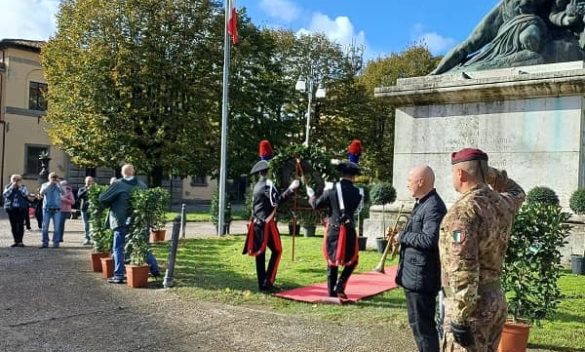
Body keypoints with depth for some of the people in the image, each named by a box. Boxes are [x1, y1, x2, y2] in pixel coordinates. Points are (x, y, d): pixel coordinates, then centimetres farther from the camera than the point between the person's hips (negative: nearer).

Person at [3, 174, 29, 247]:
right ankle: (16, 241, 12)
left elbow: (25, 194, -12)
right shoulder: (8, 187, 8)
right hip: (11, 208, 2)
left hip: (21, 209, -2)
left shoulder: (23, 187, 5)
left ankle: (20, 241, 1)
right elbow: (5, 194, -8)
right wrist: (12, 187, -11)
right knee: (13, 225, 5)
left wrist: (20, 186, -11)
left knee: (20, 225, -5)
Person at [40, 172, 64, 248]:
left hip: (56, 209, -1)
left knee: (56, 227, -1)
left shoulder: (58, 185, 6)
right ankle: (45, 243, 8)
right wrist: (49, 184, -15)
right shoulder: (44, 185, 8)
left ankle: (56, 243, 4)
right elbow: (42, 193, -10)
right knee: (45, 227, 1)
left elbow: (63, 192, -12)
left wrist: (58, 183, -16)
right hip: (46, 209, 1)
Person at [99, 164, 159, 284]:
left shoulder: (118, 184, -10)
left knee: (119, 248, 4)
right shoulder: (142, 184, 3)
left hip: (122, 221, -4)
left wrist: (110, 205, 11)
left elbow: (102, 199, -7)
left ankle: (118, 276, 3)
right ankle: (155, 269, 17)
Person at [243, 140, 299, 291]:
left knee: (260, 253, 8)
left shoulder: (257, 185, 15)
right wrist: (290, 189, -30)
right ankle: (268, 281, -4)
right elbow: (276, 201, -26)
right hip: (267, 224, -8)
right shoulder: (268, 184, -14)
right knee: (276, 251, 1)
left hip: (257, 223, 8)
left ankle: (262, 283, 12)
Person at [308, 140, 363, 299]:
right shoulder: (357, 193, -3)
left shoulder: (331, 190, -5)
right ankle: (340, 287, 0)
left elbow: (316, 205, 4)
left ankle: (331, 291, 15)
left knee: (332, 262, 12)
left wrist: (311, 195, 24)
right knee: (352, 261, 15)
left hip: (332, 230, 1)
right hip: (348, 231, -1)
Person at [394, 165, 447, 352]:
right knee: (417, 322, 19)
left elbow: (429, 239, -29)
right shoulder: (421, 204, 14)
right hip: (413, 275, 10)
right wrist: (401, 235, 5)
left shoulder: (434, 206, -18)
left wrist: (402, 236, -17)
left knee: (424, 325, -1)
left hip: (422, 277, -10)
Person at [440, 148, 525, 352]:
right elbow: (517, 192, 32)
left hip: (472, 304, -8)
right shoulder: (503, 203, 4)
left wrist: (460, 318, -21)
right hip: (496, 300, 8)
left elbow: (463, 269, -25)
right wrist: (489, 173, 19)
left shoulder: (464, 210, -20)